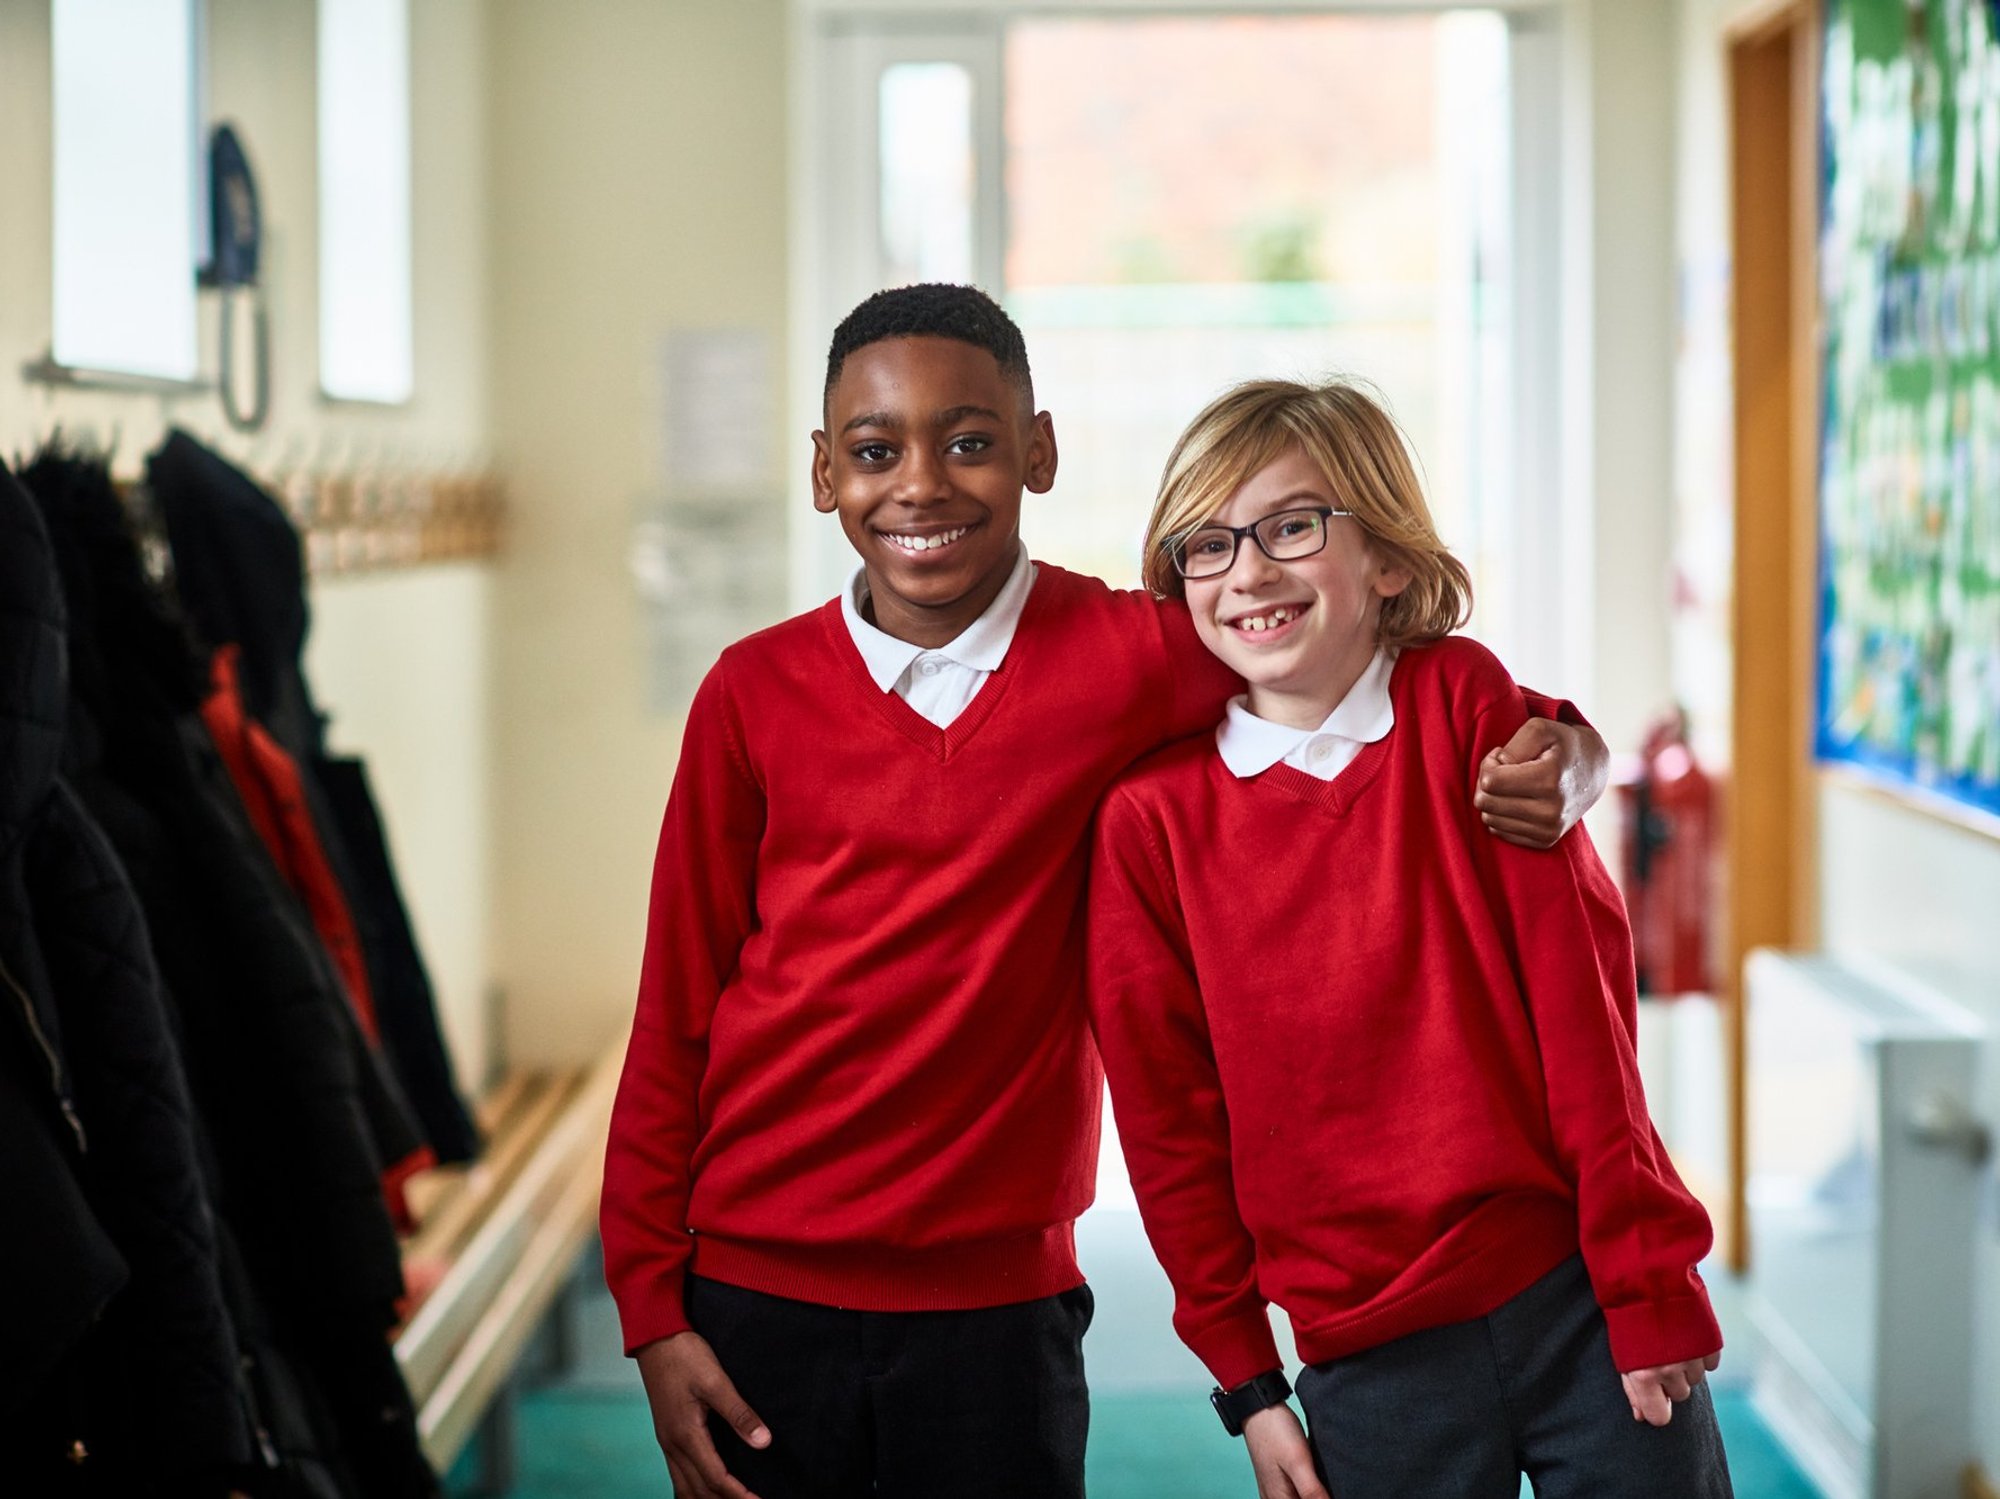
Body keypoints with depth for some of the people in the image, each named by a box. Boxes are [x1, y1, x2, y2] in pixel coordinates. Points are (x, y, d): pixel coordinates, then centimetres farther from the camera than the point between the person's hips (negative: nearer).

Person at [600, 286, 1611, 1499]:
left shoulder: (1131, 659, -4)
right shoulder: (757, 695, 0)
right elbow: (676, 1018, 4)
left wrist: (1551, 748, -18)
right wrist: (652, 1308, 1)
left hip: (997, 1308, -1)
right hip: (756, 1303, 1)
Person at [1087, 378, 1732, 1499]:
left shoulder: (1463, 703, -2)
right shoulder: (1153, 815, -2)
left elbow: (1579, 991, -4)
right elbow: (1170, 1119, 3)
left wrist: (1652, 1283, -7)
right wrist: (1247, 1382, 4)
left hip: (1578, 1293, 0)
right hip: (1374, 1354, 0)